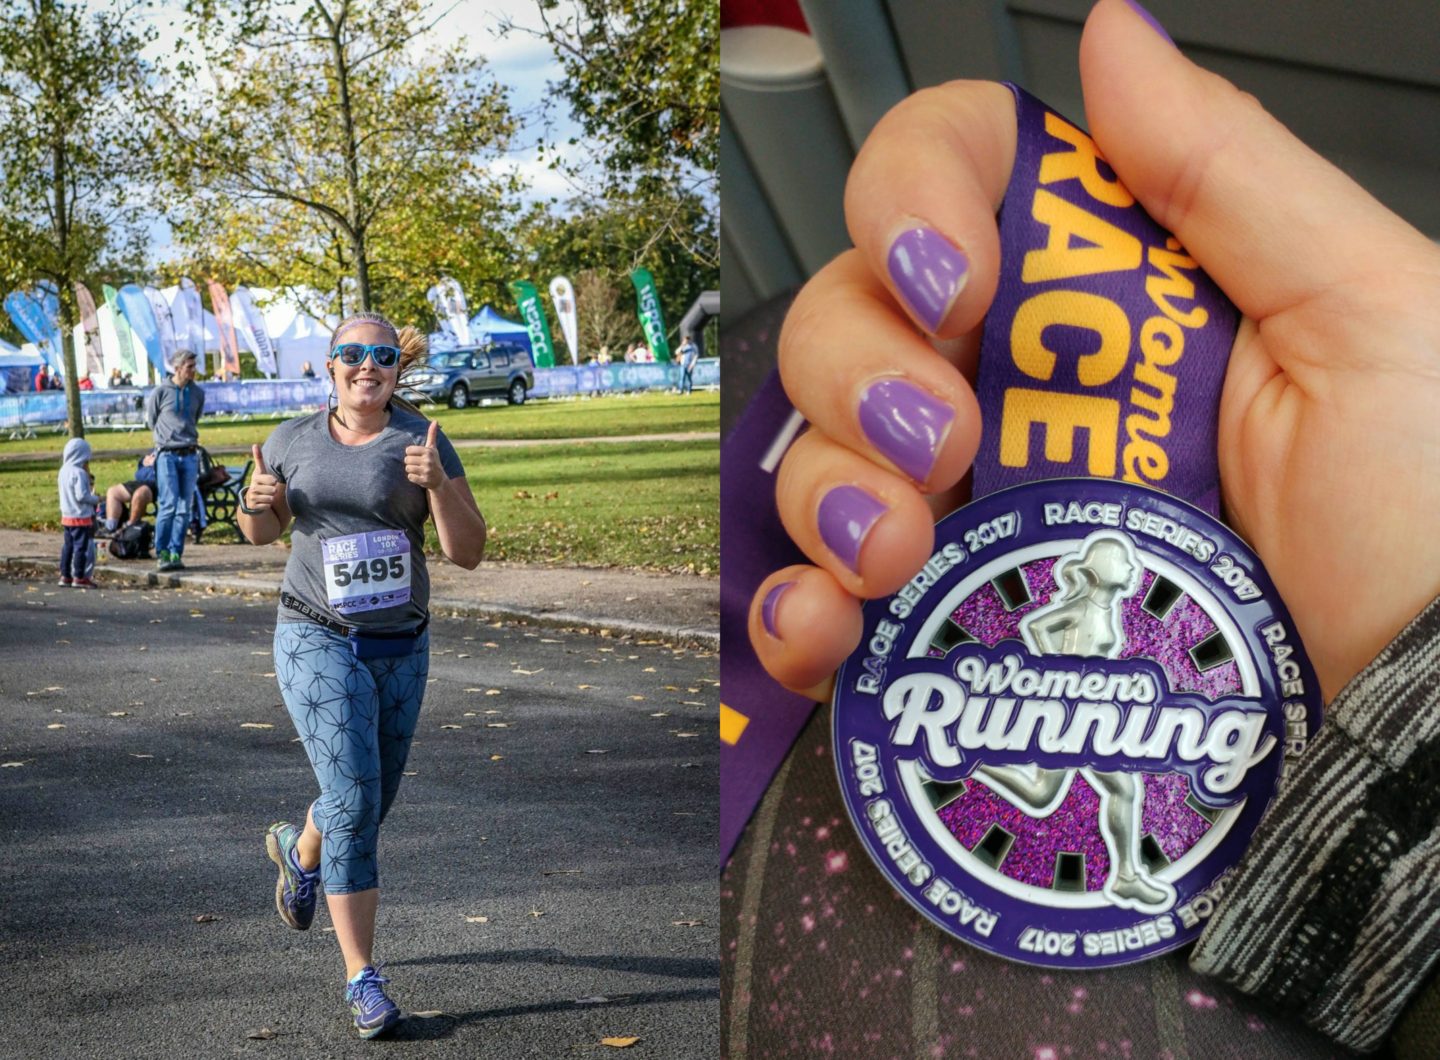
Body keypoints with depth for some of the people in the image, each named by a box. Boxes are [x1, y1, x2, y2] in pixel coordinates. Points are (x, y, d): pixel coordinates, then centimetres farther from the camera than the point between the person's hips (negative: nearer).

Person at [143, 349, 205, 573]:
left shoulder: (198, 393, 8)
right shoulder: (160, 392, -4)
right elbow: (151, 420, 8)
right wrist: (168, 437, 11)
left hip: (189, 455, 4)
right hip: (167, 455, -4)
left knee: (184, 508, 2)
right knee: (168, 505, -11)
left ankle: (176, 553, 7)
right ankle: (161, 553, -4)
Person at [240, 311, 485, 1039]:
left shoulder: (423, 441, -5)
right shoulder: (294, 440, 0)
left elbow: (468, 552, -10)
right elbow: (262, 530, 15)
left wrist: (436, 483, -27)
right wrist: (258, 501, -9)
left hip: (401, 647, 2)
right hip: (318, 641, -2)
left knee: (369, 803, 17)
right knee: (354, 798, -16)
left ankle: (298, 849, 54)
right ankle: (362, 978, -7)